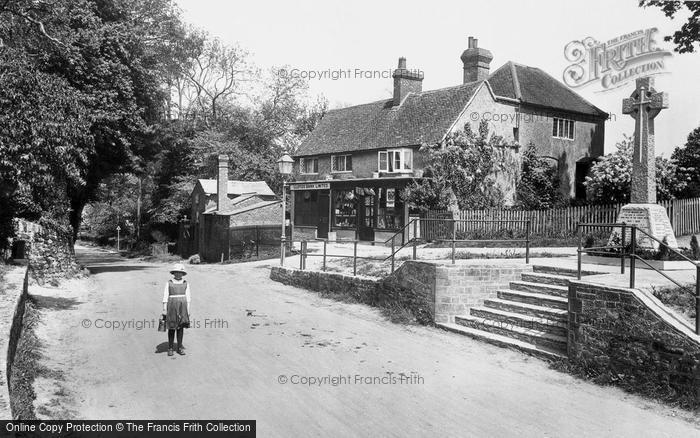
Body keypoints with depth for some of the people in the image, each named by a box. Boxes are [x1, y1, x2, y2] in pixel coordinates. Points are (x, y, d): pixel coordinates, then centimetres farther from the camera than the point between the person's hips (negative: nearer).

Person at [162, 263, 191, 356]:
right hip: (172, 306, -2)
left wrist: (188, 311, 4)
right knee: (171, 328, 2)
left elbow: (188, 298, 8)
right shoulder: (169, 283, 3)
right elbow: (165, 297, 2)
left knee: (181, 327, 4)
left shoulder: (186, 283, 8)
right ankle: (170, 348, 12)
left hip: (182, 307, 2)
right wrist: (164, 310, -2)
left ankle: (180, 348, 12)